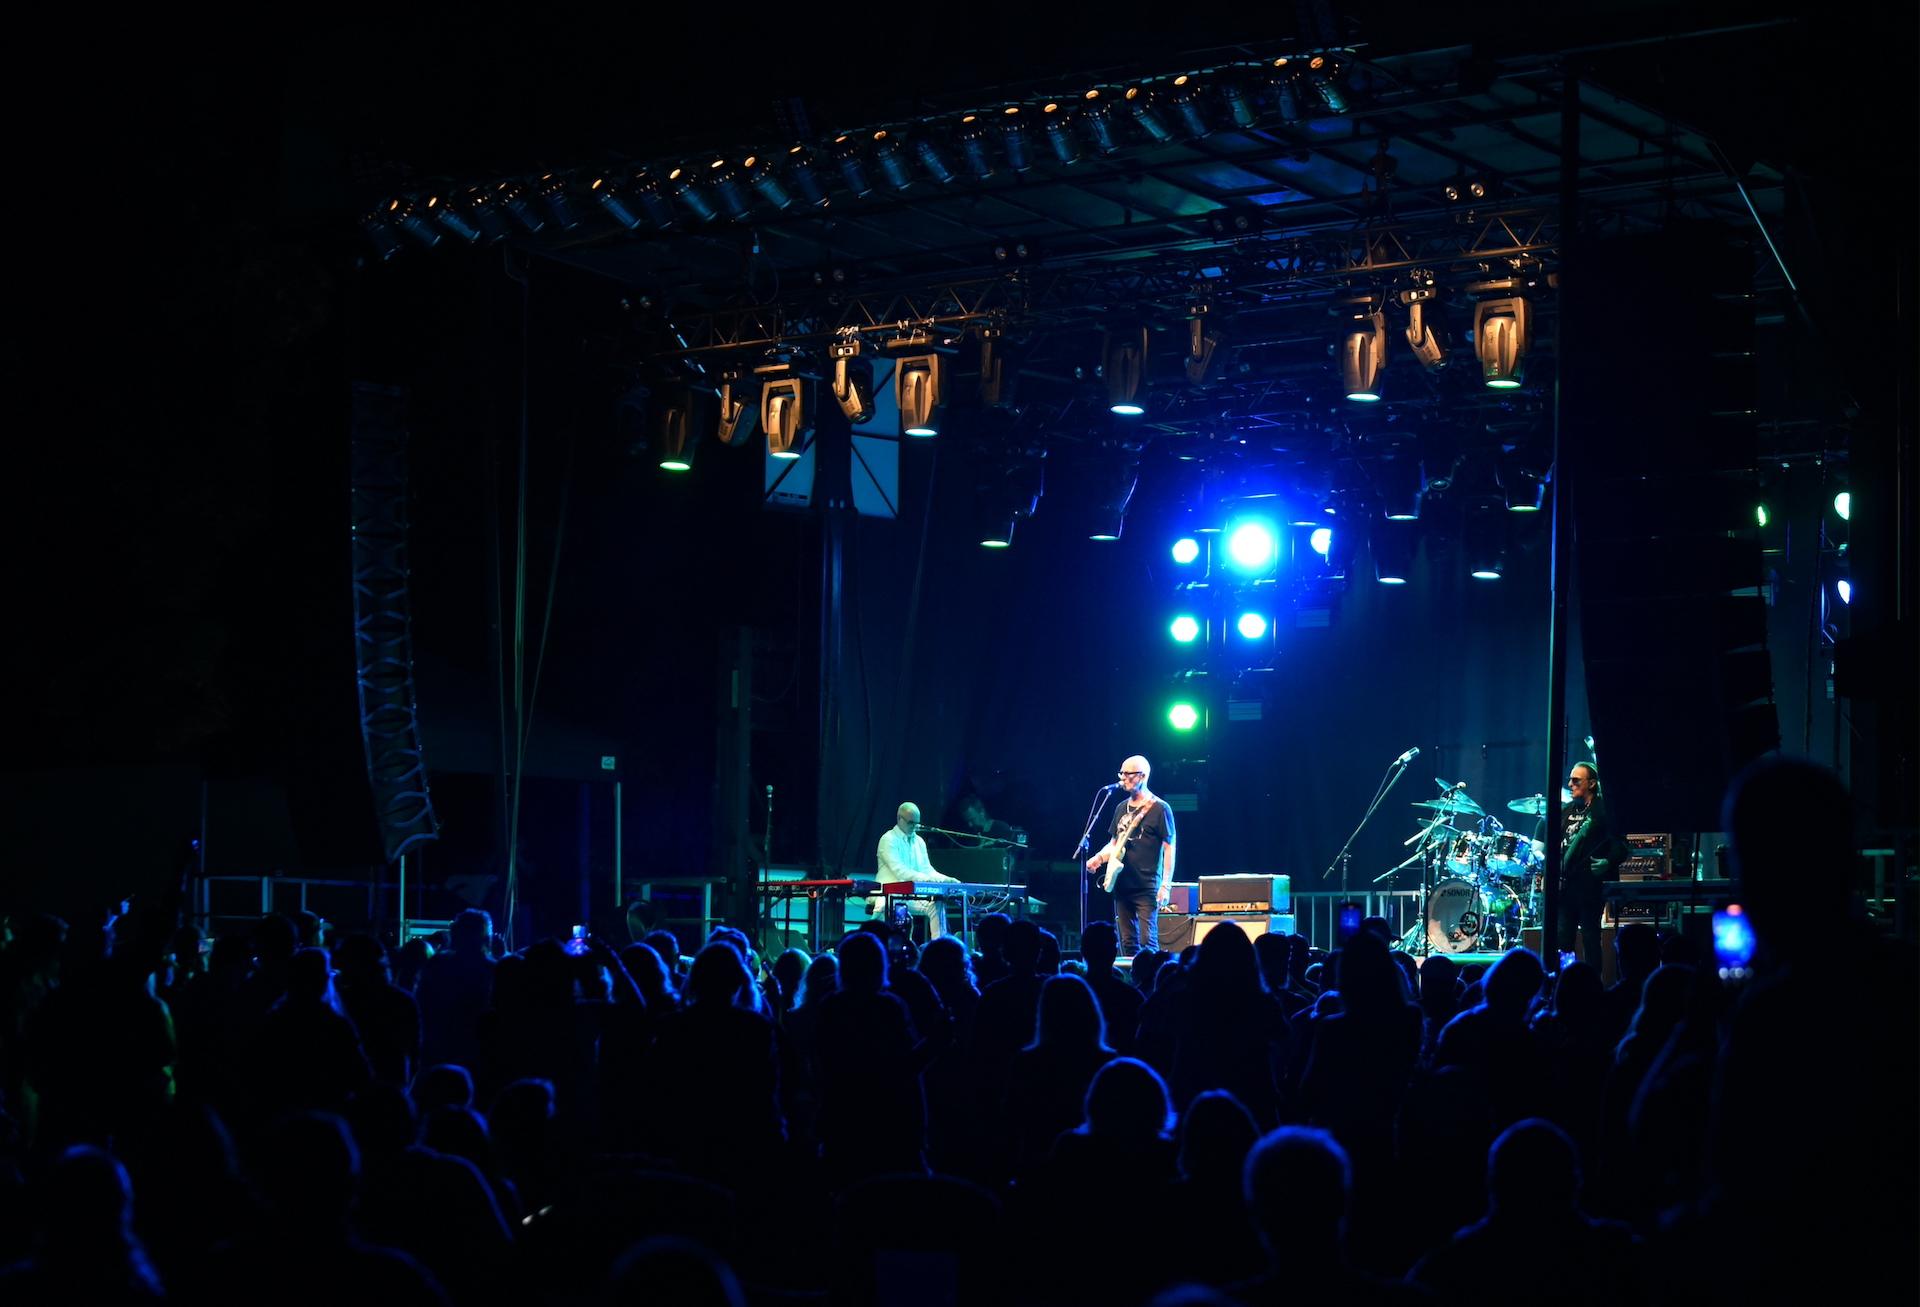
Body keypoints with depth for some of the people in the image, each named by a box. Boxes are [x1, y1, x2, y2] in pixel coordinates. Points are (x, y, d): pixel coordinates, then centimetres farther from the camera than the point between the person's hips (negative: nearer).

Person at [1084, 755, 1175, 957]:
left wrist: (1166, 885, -15)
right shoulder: (1122, 809, 16)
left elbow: (1169, 848, -8)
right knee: (1127, 942, 8)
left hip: (1146, 887, -7)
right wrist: (1099, 858, 3)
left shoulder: (1159, 808, -5)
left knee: (1147, 941, -13)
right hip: (1121, 885, 7)